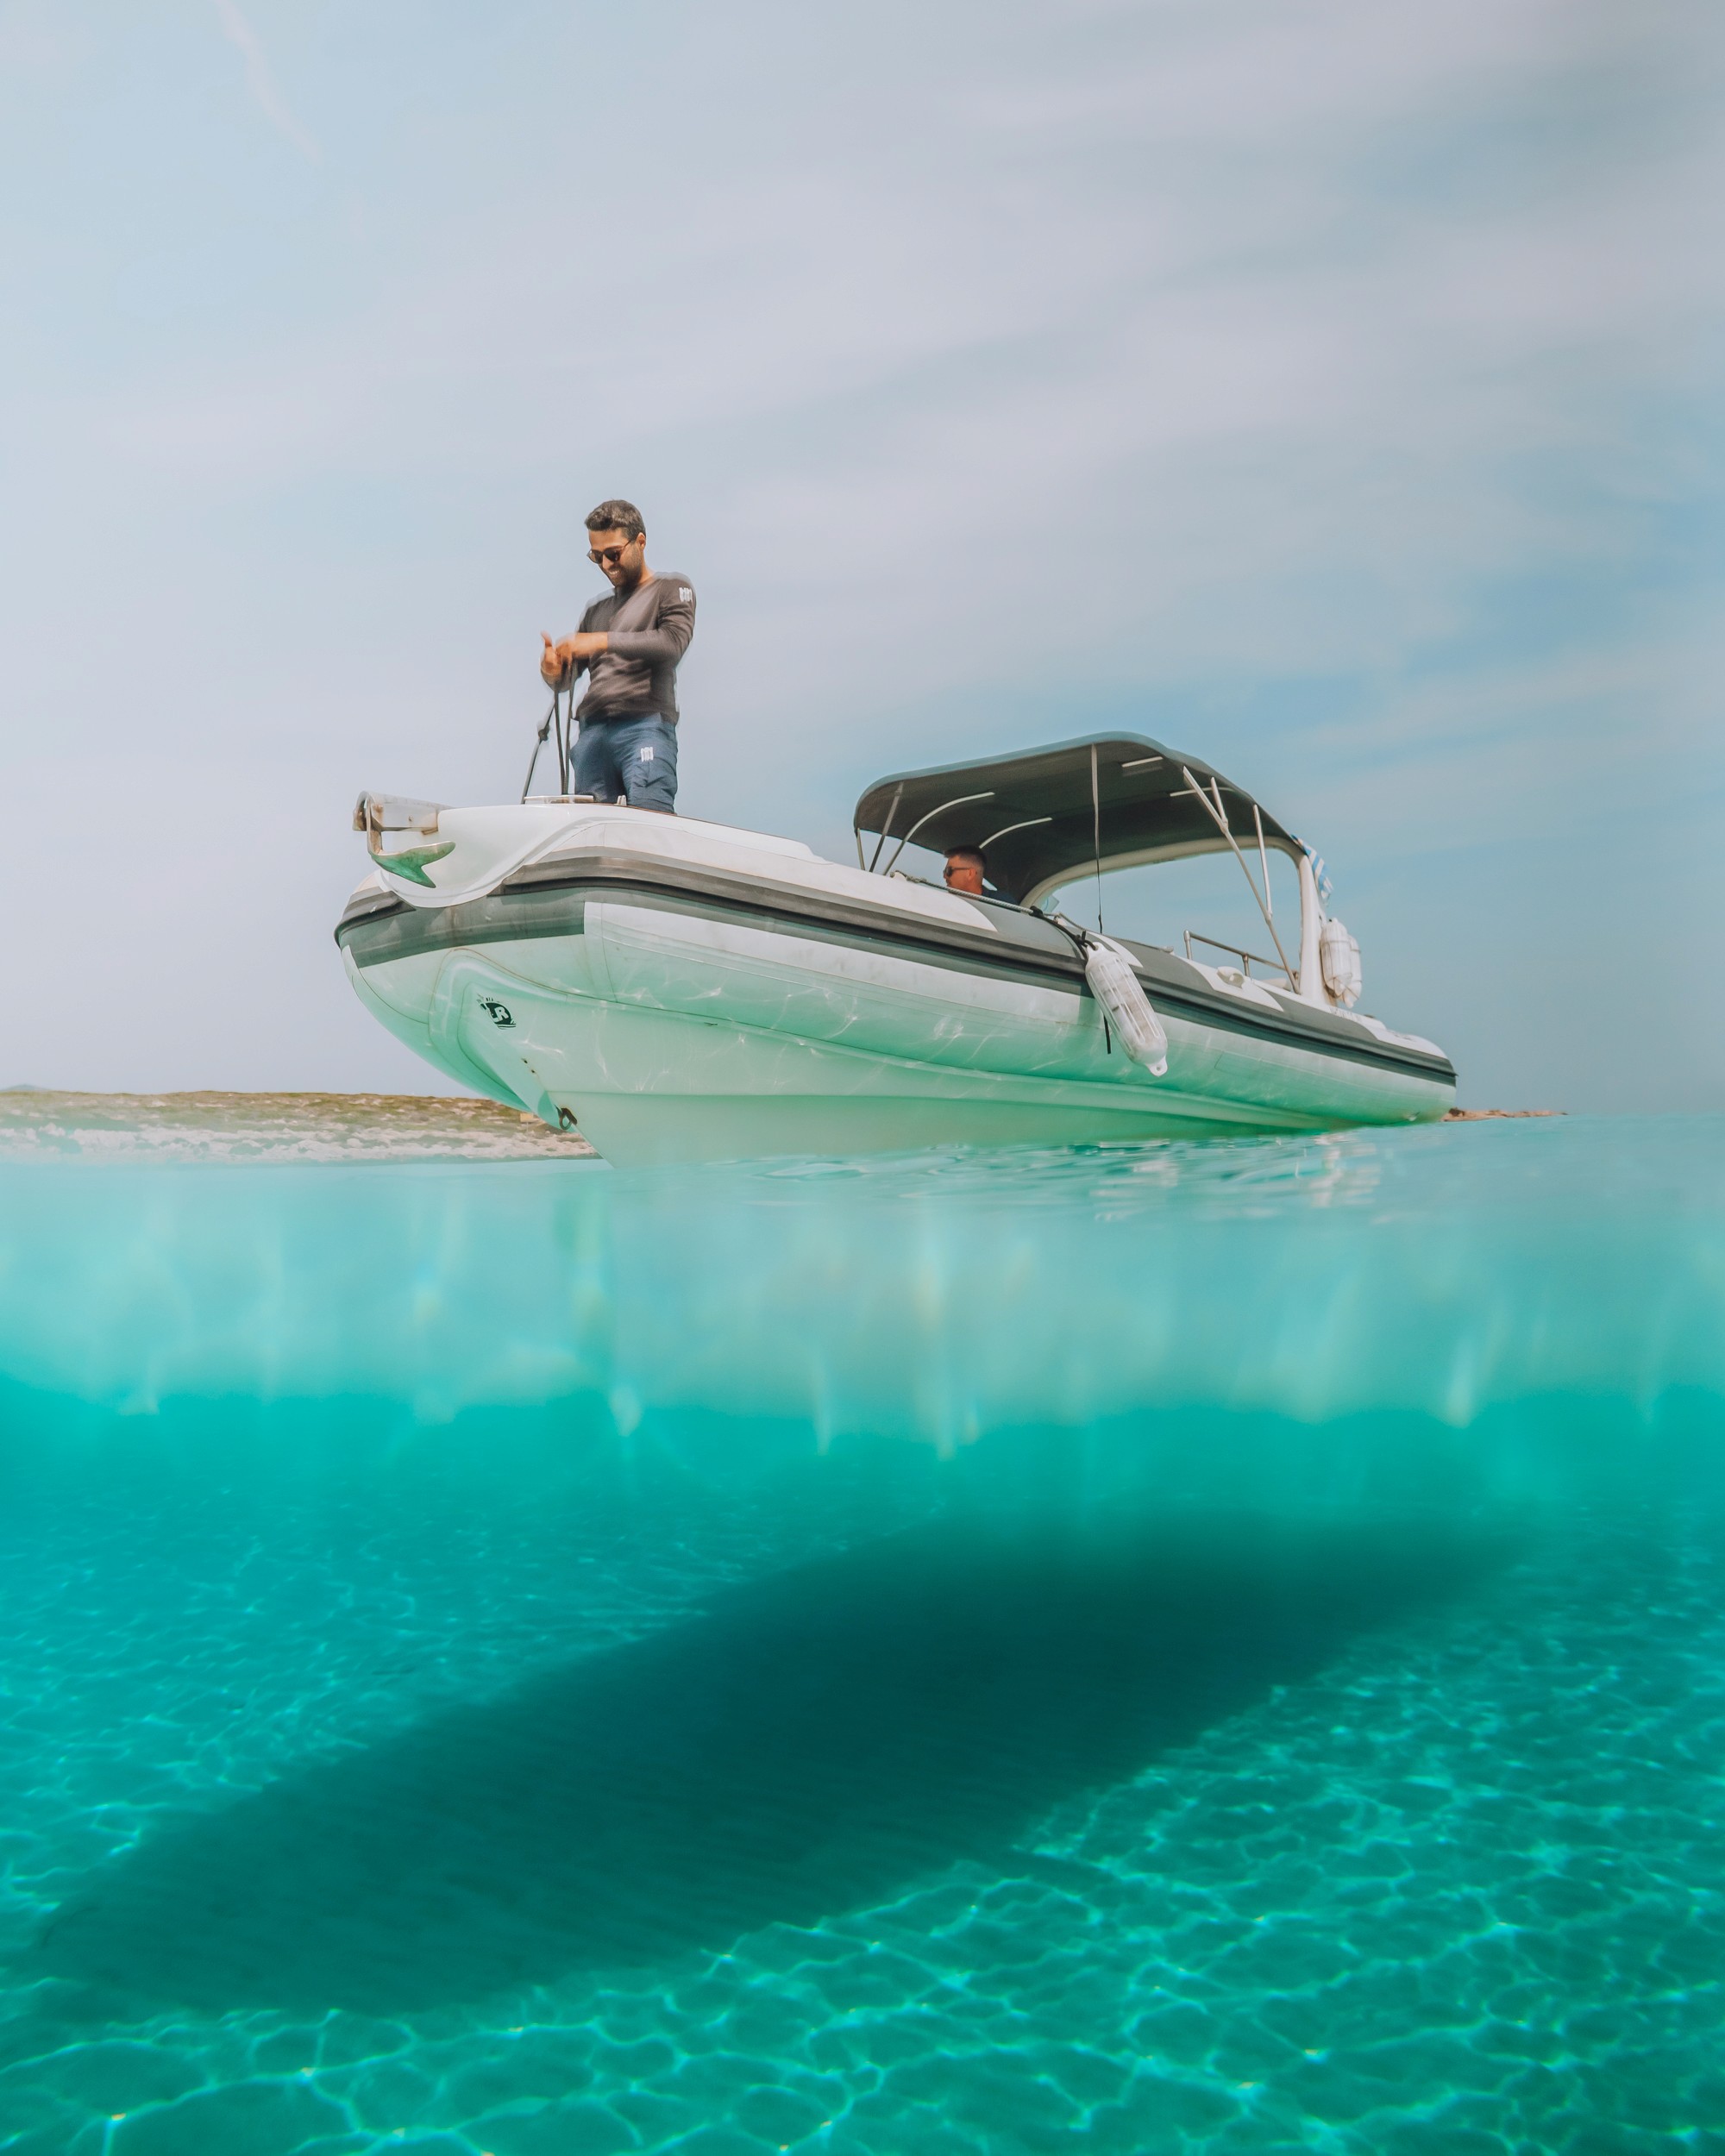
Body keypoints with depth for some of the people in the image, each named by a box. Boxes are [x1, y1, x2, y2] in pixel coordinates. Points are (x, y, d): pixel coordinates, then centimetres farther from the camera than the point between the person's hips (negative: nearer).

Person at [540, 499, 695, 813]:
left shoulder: (672, 589, 12)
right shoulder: (596, 610, 28)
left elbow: (673, 643, -8)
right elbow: (566, 678, 25)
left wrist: (604, 641, -13)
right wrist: (552, 672, 0)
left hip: (645, 725, -5)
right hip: (592, 731, 5)